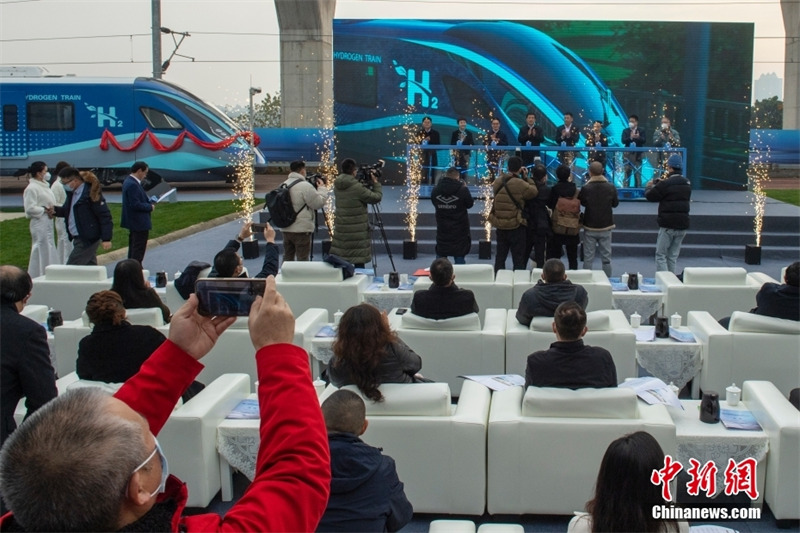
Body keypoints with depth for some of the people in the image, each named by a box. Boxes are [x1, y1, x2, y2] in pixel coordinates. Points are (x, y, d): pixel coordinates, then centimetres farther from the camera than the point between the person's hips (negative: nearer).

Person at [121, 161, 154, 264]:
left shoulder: (128, 181, 11)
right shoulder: (133, 185, -22)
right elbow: (135, 204, -26)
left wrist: (149, 202, 4)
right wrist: (150, 207, -13)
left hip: (133, 222, 11)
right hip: (140, 223, -11)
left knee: (133, 249, 19)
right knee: (138, 251, -4)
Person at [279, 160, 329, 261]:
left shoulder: (284, 185, 9)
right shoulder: (305, 186, -17)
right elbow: (319, 203, -13)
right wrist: (322, 188, 2)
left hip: (286, 229, 7)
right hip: (302, 230, -7)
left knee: (287, 257, 15)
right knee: (302, 260, -1)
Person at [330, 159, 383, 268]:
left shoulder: (337, 186, 6)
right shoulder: (356, 187, -16)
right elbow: (376, 198, -10)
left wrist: (367, 183, 12)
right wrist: (376, 183, 3)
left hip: (341, 228, 7)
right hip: (357, 231, -7)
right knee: (358, 261, -3)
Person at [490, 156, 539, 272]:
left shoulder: (498, 182, -1)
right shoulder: (520, 184, -20)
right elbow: (534, 192, -10)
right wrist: (525, 177, -2)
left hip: (499, 225, 6)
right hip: (516, 226, -5)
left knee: (500, 256, 15)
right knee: (518, 258, 5)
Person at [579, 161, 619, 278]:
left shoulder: (585, 188, -14)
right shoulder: (611, 187, -8)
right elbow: (615, 203, 6)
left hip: (590, 227, -1)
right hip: (606, 226, 1)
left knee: (588, 258, 5)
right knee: (606, 257, 9)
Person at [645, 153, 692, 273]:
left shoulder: (666, 184, -15)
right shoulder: (687, 183, 8)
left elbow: (650, 196, -8)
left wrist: (649, 186, 15)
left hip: (668, 225, -6)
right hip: (683, 224, 7)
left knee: (661, 255, 0)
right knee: (673, 256, 13)